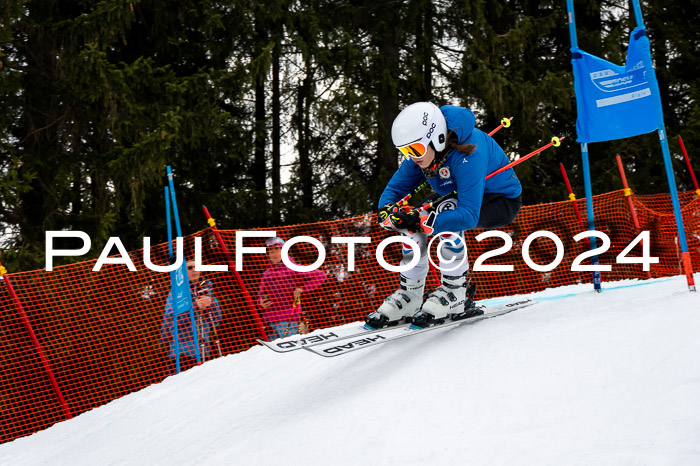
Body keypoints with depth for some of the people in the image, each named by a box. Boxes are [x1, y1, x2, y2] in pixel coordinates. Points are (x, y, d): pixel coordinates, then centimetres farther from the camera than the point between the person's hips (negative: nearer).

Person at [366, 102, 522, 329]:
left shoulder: (467, 154, -37)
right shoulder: (420, 151, -14)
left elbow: (469, 215, -42)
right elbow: (395, 187, -5)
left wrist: (423, 222, -50)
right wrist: (386, 211, -28)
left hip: (503, 201, -8)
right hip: (465, 198, 8)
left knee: (446, 213, -34)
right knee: (414, 219, -14)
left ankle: (457, 295, -23)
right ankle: (409, 296, -2)